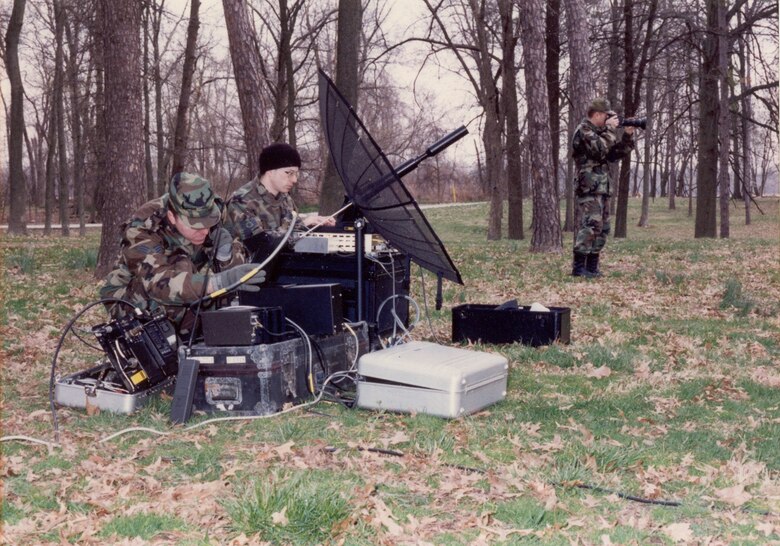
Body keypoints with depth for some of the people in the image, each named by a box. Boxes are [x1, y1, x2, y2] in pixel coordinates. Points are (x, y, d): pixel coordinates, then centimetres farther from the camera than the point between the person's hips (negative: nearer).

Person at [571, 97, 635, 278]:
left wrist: (627, 136, 7)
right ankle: (578, 267, -17)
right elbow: (600, 149, -23)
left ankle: (592, 267, 13)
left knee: (602, 229, 9)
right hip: (589, 187, -10)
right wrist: (610, 129, -12)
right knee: (591, 226, -17)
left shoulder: (600, 132, 20)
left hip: (603, 188, 10)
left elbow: (615, 154, 19)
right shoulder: (583, 130, -8)